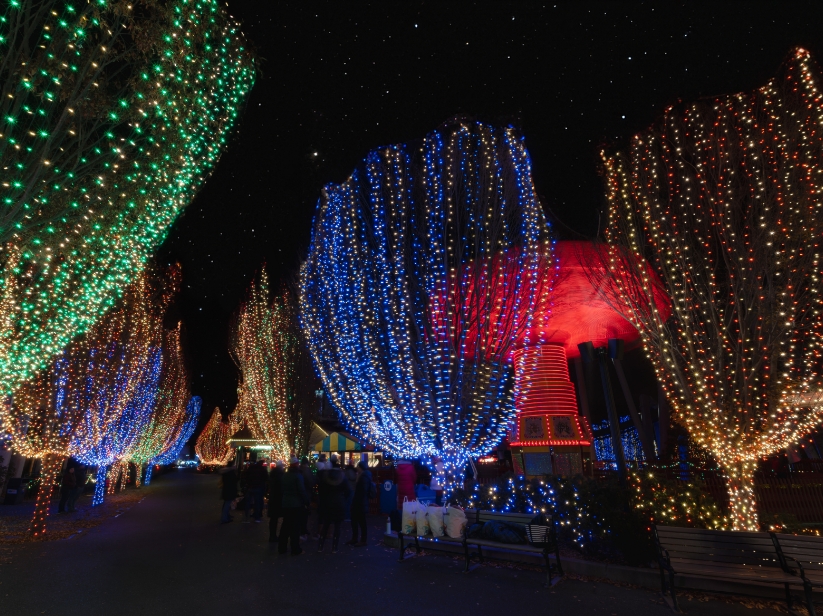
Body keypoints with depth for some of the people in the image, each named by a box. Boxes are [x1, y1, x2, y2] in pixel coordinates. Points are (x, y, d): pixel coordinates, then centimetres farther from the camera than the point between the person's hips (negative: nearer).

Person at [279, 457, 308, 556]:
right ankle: (295, 550, 7)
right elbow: (302, 490, -18)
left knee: (285, 525, 16)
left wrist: (285, 498, 16)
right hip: (296, 504, -6)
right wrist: (306, 501, -9)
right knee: (295, 527, 1)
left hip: (286, 503, 6)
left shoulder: (285, 475, 7)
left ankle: (281, 548, 22)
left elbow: (282, 488, 12)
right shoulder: (298, 475, -15)